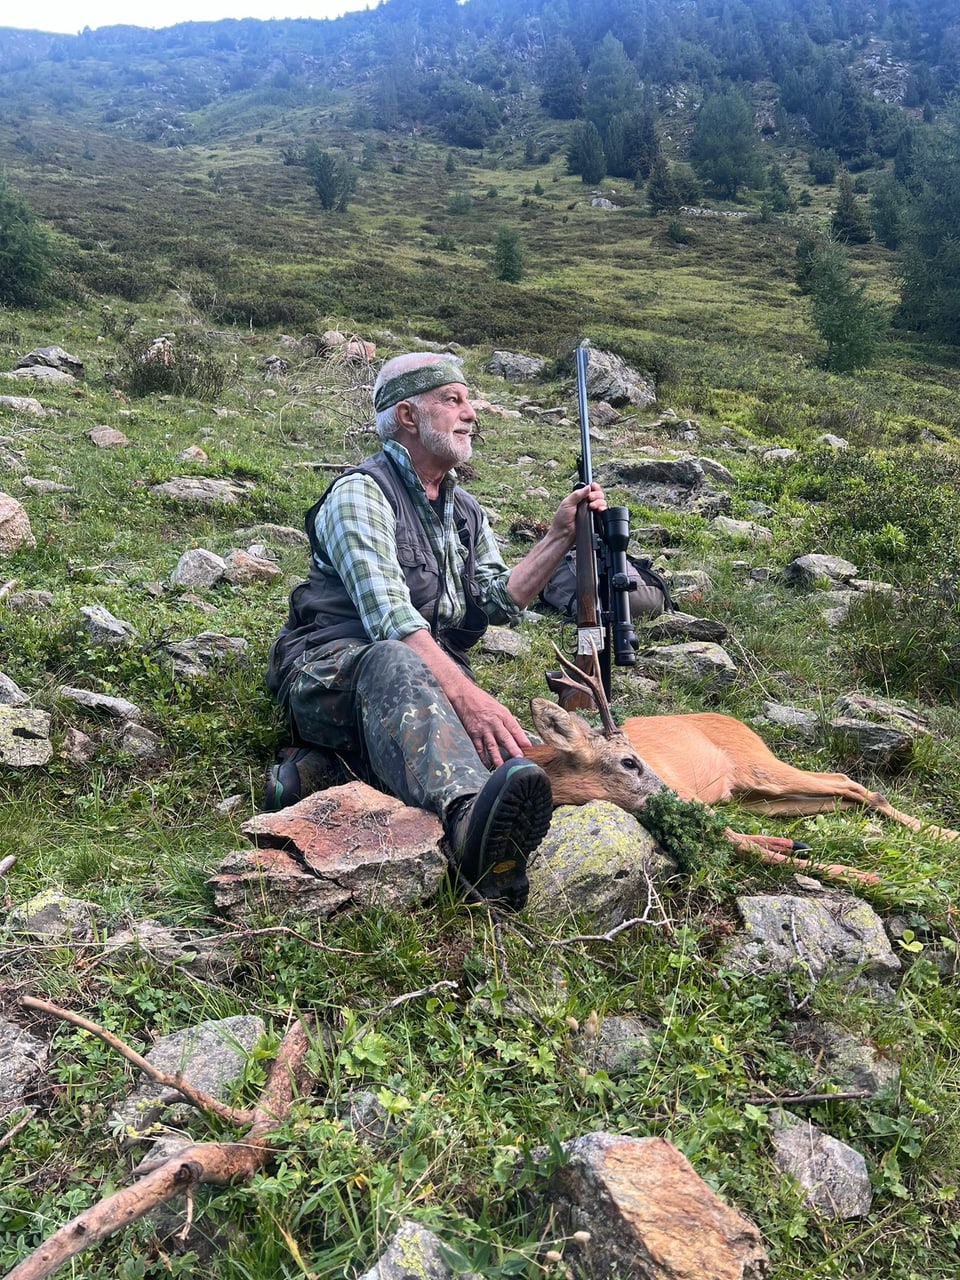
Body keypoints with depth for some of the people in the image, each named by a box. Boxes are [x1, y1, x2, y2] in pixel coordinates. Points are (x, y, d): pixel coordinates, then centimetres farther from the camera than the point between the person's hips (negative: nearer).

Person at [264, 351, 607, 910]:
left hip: (433, 680, 6)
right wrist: (466, 694, -33)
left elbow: (501, 600, 12)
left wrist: (561, 535, 3)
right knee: (395, 663, -44)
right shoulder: (362, 492, -5)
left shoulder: (466, 510, 21)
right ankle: (472, 817, -70)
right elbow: (389, 615, -21)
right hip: (332, 671, -6)